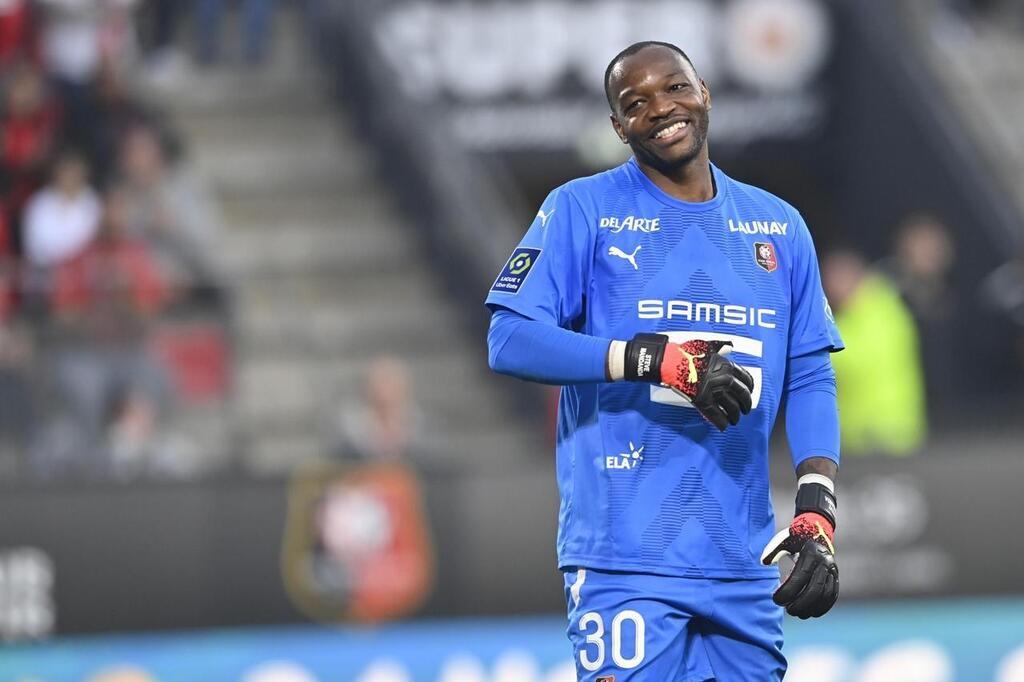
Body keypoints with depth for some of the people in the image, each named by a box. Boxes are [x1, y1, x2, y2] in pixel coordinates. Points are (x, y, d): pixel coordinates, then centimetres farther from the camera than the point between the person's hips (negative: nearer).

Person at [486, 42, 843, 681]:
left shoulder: (779, 226, 14)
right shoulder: (583, 209, 1)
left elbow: (809, 379, 13)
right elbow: (510, 341, -9)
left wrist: (819, 508, -2)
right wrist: (657, 359, -19)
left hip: (743, 562, 4)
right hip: (624, 556, -4)